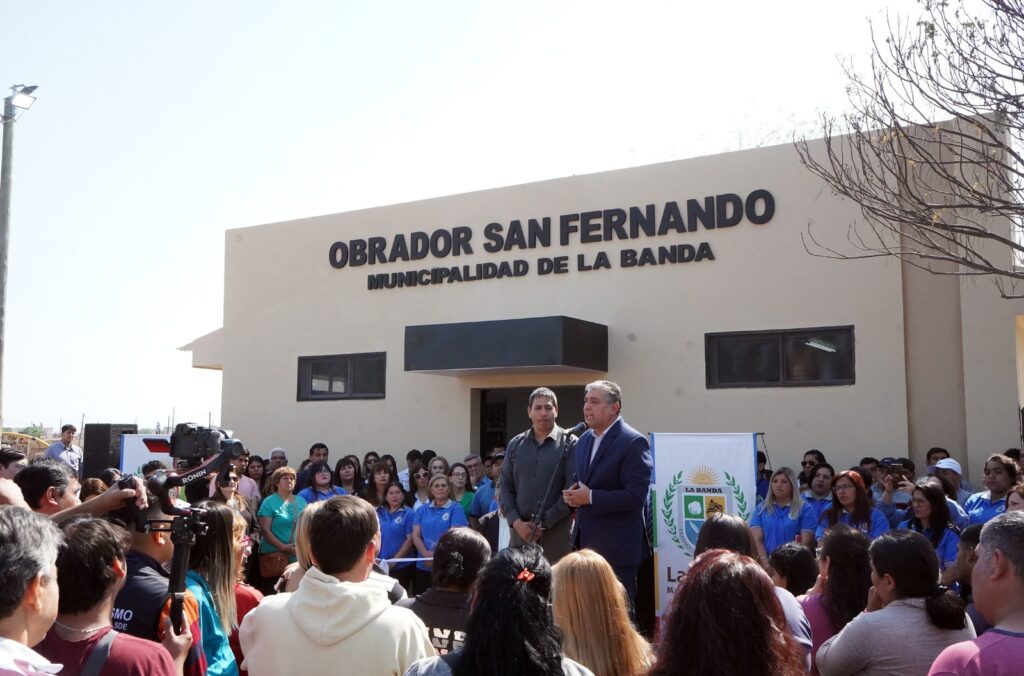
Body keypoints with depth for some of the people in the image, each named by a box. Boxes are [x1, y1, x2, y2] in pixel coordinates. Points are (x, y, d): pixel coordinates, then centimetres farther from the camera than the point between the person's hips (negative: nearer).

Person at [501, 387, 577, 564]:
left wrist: (544, 522, -10)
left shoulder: (569, 444, 0)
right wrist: (516, 522, -4)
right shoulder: (516, 444, 12)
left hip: (557, 530, -3)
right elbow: (505, 487, 10)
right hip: (521, 529, 3)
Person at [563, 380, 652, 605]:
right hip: (586, 541, 8)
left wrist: (590, 497, -20)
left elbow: (636, 496, -19)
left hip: (616, 546, -7)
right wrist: (572, 494, 0)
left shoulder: (633, 442, -13)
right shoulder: (584, 439, 12)